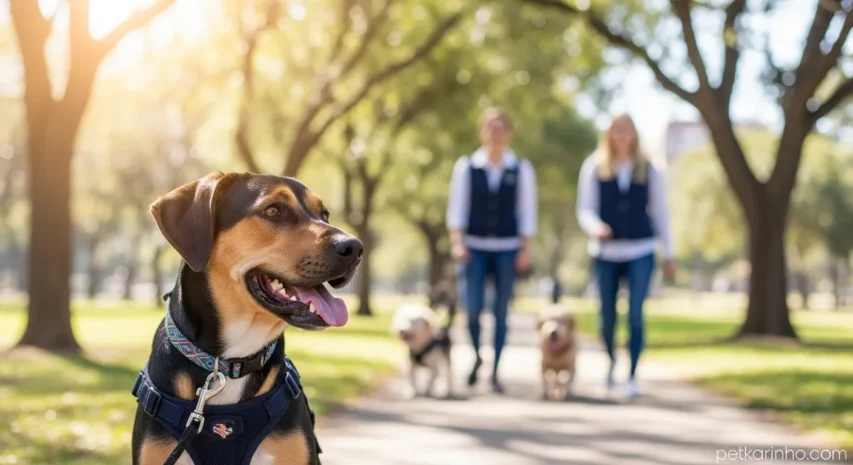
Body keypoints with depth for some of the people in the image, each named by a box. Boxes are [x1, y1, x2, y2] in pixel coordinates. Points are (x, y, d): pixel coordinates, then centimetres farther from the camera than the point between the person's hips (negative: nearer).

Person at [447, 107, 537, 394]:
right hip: (474, 247, 0)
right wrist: (457, 242, -7)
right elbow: (457, 208, 4)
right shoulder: (466, 167, 3)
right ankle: (477, 356, 18)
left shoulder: (521, 170, 4)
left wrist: (525, 250, -1)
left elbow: (527, 213, 5)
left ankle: (495, 372, 13)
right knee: (472, 308, -10)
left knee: (501, 312, 1)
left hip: (507, 249, 1)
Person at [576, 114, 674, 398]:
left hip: (640, 252, 0)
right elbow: (585, 209, 1)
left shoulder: (648, 170, 6)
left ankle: (633, 377, -1)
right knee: (607, 316, 7)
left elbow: (660, 212, 10)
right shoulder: (594, 167, 3)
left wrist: (668, 254, 9)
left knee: (636, 315, -8)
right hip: (606, 252, 0)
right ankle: (611, 359, 36)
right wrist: (595, 227, -21)